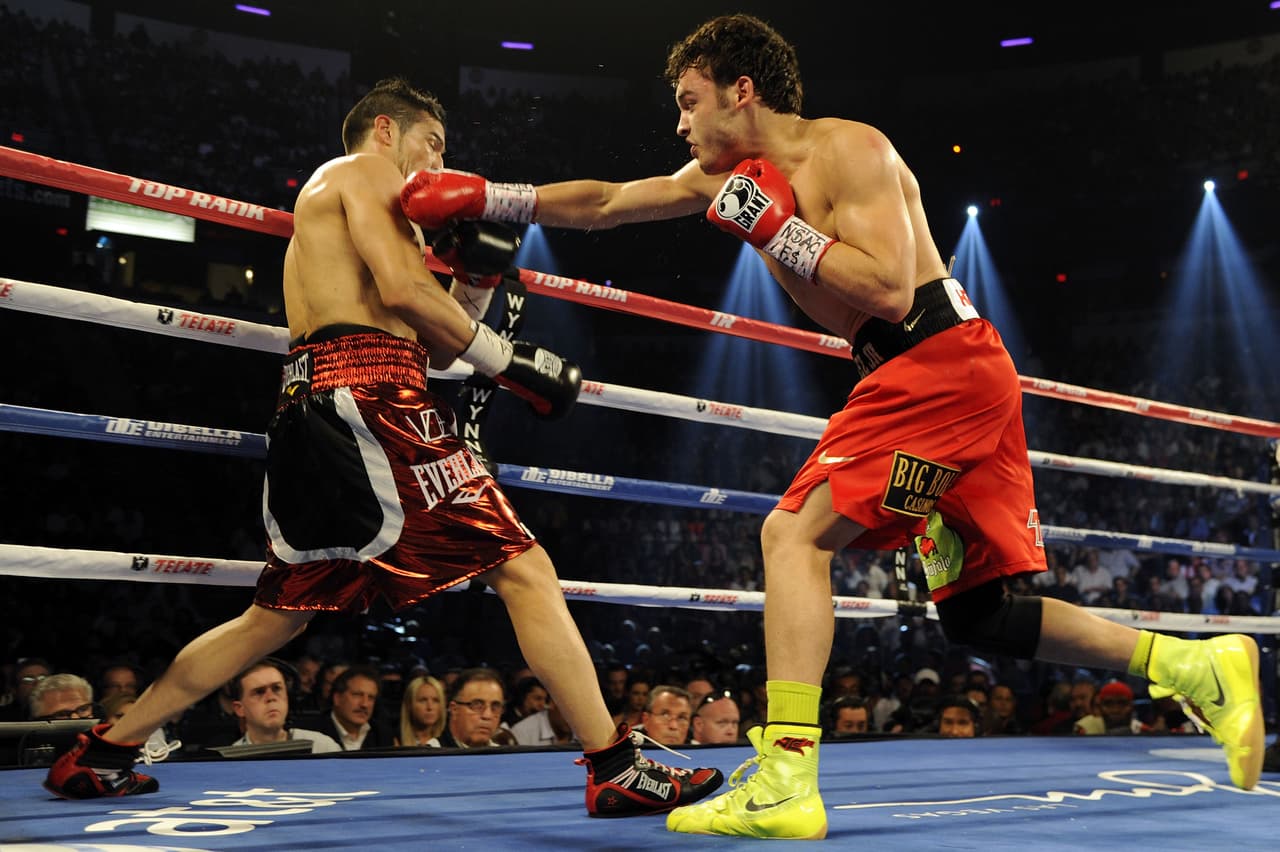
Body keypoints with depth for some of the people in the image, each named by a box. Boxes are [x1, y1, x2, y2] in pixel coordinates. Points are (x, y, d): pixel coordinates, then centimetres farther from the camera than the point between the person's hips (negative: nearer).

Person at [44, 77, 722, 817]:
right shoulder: (368, 170, 7)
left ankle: (102, 755, 23)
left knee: (278, 615, 17)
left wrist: (476, 278, 16)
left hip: (315, 408, 10)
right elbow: (400, 290, -12)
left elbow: (433, 346, 28)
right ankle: (617, 769, -14)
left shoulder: (323, 199, 35)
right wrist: (508, 360, -7)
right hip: (371, 394, -10)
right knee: (525, 569, -11)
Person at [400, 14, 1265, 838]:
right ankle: (1201, 665, 11)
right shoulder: (728, 175, 16)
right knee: (978, 613, 8)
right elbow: (602, 204, 19)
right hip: (923, 381, 9)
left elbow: (890, 291, -20)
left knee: (795, 531, -18)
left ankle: (786, 782, -22)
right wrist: (481, 196, 13)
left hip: (942, 363, -9)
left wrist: (773, 227, -17)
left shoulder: (850, 149, -10)